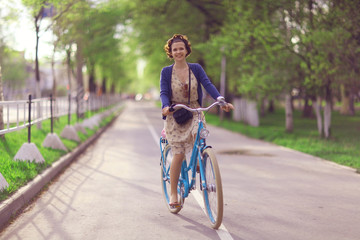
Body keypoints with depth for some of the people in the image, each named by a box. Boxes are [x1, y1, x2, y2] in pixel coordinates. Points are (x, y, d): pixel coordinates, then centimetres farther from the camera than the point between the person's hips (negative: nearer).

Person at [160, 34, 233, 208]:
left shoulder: (196, 68, 3)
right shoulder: (166, 72, 0)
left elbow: (208, 85, -8)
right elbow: (164, 93, -9)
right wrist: (165, 107, -31)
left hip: (194, 112, 1)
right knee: (178, 154, -8)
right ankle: (173, 194, 6)